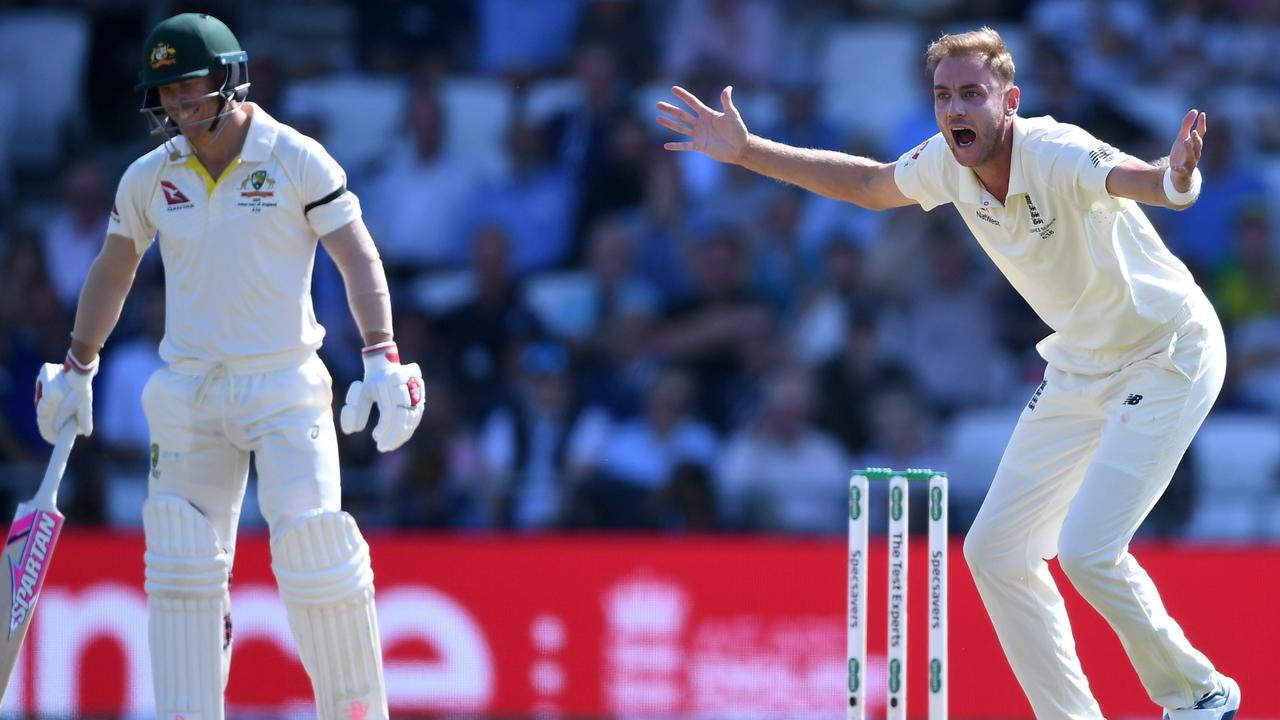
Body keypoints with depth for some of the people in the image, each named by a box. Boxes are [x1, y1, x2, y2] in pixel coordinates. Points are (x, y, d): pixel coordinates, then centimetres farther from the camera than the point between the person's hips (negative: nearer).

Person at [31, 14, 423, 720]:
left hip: (284, 386, -4)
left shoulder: (297, 160, -7)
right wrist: (75, 371, 21)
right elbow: (112, 271, 19)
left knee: (315, 554, -12)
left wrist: (383, 359, -18)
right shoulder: (149, 178, 5)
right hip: (186, 391, 4)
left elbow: (359, 259, -7)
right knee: (182, 562, 0)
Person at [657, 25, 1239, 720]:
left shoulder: (1057, 155, -31)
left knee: (1088, 551, -19)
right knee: (995, 552, 5)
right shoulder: (949, 164, -9)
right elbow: (867, 182, 12)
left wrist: (1175, 177, -75)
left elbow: (1140, 180, -52)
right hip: (1081, 365, 8)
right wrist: (747, 151, 8)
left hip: (1170, 356, -8)